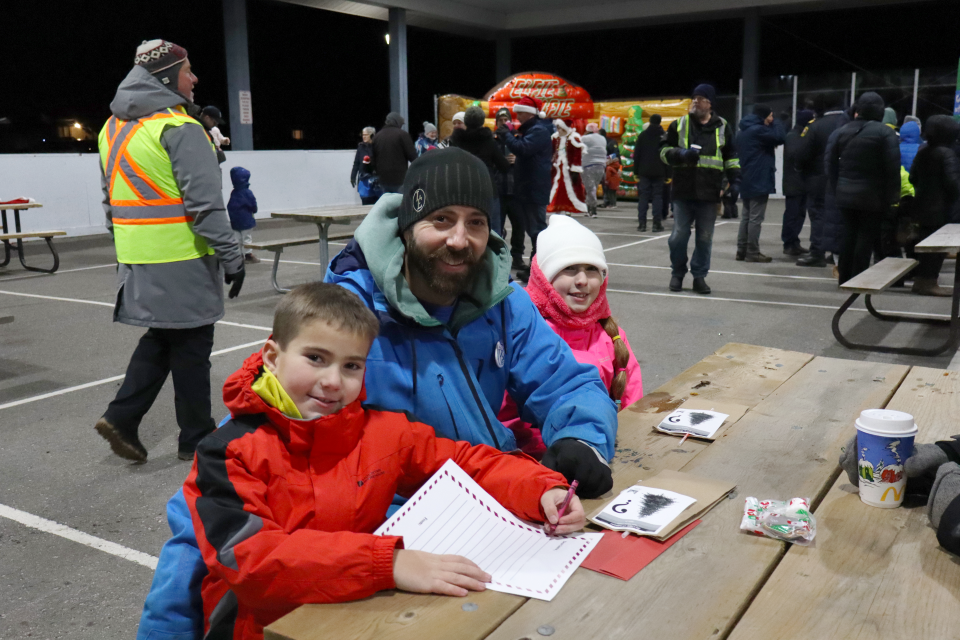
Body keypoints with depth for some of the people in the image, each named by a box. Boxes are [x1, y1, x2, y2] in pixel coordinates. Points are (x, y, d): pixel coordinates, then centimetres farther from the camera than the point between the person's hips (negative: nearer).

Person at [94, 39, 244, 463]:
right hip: (182, 261, -8)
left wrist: (124, 249, 26)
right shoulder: (179, 128, -15)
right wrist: (232, 256, -16)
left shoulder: (113, 129, 14)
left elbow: (111, 198, 20)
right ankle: (197, 439, 15)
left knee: (161, 339, 21)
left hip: (138, 260, 8)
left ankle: (122, 417, 16)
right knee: (191, 347, 3)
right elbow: (205, 202, -20)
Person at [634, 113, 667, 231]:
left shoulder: (642, 135, 4)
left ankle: (642, 223, -3)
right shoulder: (665, 136, 2)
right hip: (659, 172, -1)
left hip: (644, 172, 1)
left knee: (643, 197, 2)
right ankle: (657, 223, -4)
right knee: (657, 196, 1)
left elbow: (636, 155, 3)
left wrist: (636, 172, 6)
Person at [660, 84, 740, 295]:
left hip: (709, 193, 1)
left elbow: (731, 157, 15)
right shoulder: (679, 125, 6)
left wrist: (734, 180, 5)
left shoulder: (722, 127, 9)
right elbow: (665, 152, 6)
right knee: (679, 235, 2)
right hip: (683, 192, -1)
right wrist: (681, 154, -13)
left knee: (705, 238, 5)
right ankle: (678, 273, 21)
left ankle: (699, 276, 17)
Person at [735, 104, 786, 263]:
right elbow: (780, 137, -14)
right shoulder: (758, 130, -14)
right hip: (759, 181, -9)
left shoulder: (745, 131, 16)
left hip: (747, 181, 10)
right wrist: (775, 122, 0)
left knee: (747, 216, 13)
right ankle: (752, 252, -4)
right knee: (755, 218, -6)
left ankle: (742, 250, 15)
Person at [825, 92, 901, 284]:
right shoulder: (885, 132, -10)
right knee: (867, 237, 1)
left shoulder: (842, 130, 6)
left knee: (849, 235, 13)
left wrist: (835, 188, 11)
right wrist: (892, 195, -7)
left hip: (845, 194, 5)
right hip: (872, 195, -5)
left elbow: (830, 161, 7)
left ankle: (845, 278, 17)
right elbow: (893, 167, -14)